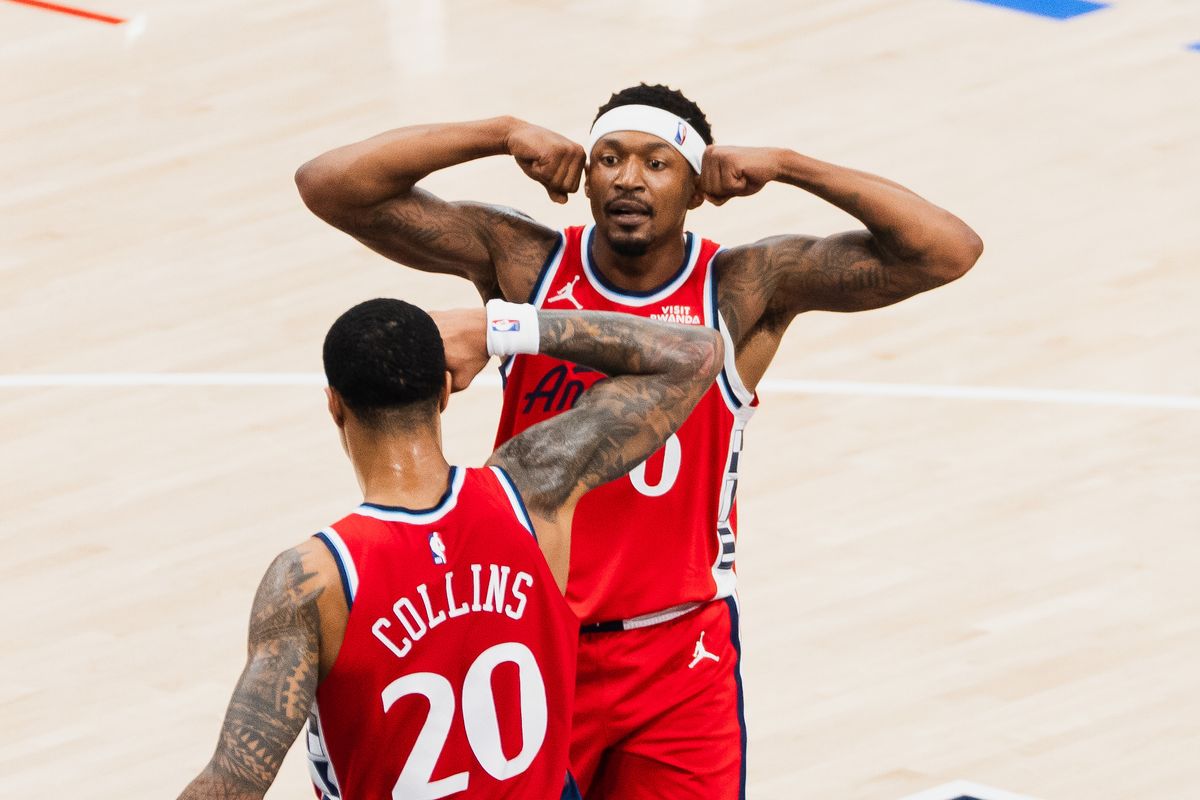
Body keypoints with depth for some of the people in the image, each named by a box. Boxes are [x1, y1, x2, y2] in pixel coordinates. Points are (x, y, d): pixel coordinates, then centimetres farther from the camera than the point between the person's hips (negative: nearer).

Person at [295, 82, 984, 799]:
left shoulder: (745, 292, -8)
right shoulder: (526, 264, -6)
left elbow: (950, 251, -15)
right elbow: (328, 185, -11)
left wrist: (786, 166, -16)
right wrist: (502, 135, -15)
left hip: (681, 662, -1)